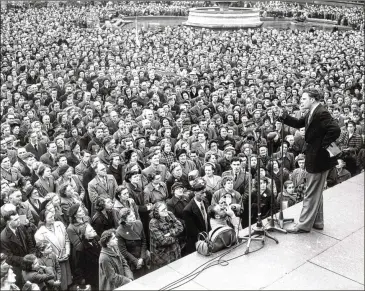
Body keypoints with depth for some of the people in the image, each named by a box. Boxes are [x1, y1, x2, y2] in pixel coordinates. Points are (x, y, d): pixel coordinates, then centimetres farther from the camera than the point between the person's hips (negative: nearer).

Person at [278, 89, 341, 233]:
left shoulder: (321, 113, -21)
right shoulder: (312, 113, 9)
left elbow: (335, 130, -30)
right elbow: (298, 123, 14)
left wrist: (323, 145, -21)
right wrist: (283, 116, -1)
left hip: (318, 158, -10)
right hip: (314, 158, 10)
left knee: (312, 194, 0)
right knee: (316, 192, 20)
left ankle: (304, 225, 9)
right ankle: (317, 221, 32)